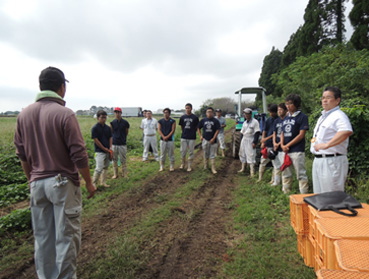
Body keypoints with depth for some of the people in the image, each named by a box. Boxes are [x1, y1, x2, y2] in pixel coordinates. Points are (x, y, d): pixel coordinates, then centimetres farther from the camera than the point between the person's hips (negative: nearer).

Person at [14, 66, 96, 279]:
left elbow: (22, 155, 10)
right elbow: (79, 154, -14)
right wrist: (89, 182, -3)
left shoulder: (24, 115, 4)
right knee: (66, 236, 7)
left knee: (42, 237, 17)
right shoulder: (65, 114, -14)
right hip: (63, 183, -6)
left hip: (37, 184, 6)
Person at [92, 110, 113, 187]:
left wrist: (110, 148, -3)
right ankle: (94, 184, 3)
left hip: (108, 151, 6)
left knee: (106, 167, 13)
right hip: (100, 151, -6)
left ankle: (103, 182, 24)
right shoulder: (95, 128, -10)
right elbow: (96, 140, -13)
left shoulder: (108, 128, 8)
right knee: (99, 168, -10)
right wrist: (104, 149, -11)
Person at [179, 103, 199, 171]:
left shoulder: (195, 117, -3)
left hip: (192, 138, -2)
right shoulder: (182, 117, 5)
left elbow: (196, 127, 6)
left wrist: (192, 133, 9)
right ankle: (182, 163, 27)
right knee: (183, 151, 7)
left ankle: (189, 166, 13)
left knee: (191, 152, 3)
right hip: (183, 137, 2)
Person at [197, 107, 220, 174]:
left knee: (212, 155, 0)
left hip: (212, 140, -2)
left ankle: (213, 168, 4)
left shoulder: (215, 121, -2)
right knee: (205, 154, 12)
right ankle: (205, 166, 26)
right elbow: (198, 128, 13)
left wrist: (213, 138, -11)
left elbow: (217, 130, -5)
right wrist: (200, 136, 2)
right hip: (205, 140, 2)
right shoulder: (203, 120, 5)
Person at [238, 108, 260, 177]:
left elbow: (257, 133, -14)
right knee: (242, 154, 14)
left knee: (251, 156, -8)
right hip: (244, 140, 8)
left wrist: (255, 142, -19)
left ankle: (252, 172, -3)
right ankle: (243, 168, 30)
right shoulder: (244, 123, 13)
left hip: (251, 140, -8)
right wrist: (242, 141, 14)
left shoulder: (255, 122, -10)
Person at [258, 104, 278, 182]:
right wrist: (263, 142, 3)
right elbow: (264, 131, 11)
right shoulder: (268, 120, 9)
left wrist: (267, 138, -15)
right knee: (263, 161, 13)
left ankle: (273, 180, 10)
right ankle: (260, 178, 24)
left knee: (275, 163, 1)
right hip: (267, 145, 6)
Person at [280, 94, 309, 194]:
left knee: (301, 174, -2)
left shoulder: (302, 117, -5)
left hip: (297, 151, -7)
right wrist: (282, 145, -3)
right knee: (286, 174, 14)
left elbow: (301, 135, -11)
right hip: (285, 151, 7)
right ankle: (286, 193, 25)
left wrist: (287, 145, -11)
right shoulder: (286, 118, 15)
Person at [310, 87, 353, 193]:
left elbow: (347, 131, -34)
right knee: (319, 196, 19)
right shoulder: (323, 116, 17)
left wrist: (326, 145, -36)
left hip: (332, 161, -10)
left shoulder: (338, 116, -14)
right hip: (318, 160, 10)